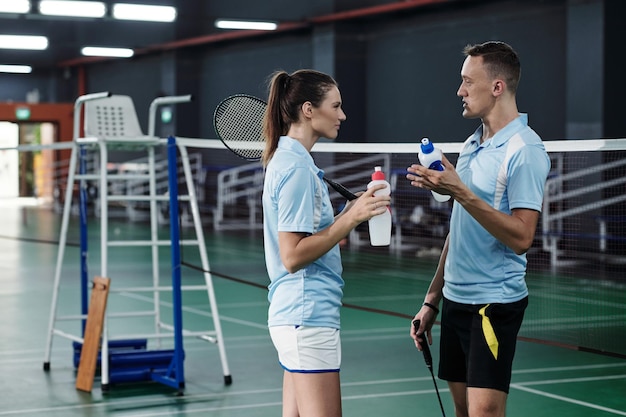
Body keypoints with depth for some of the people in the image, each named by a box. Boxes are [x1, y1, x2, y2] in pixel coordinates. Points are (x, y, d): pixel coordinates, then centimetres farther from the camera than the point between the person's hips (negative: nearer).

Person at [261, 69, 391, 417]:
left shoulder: (289, 160, 15)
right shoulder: (297, 168, -15)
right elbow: (293, 256, -19)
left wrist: (353, 211, 10)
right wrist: (351, 218, -20)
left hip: (298, 313, 10)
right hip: (309, 315, -10)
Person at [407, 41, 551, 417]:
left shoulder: (524, 150, -13)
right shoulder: (471, 145, 14)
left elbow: (521, 237, -21)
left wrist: (460, 192, -26)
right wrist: (432, 299, 17)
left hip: (495, 302, -8)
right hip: (456, 300, 8)